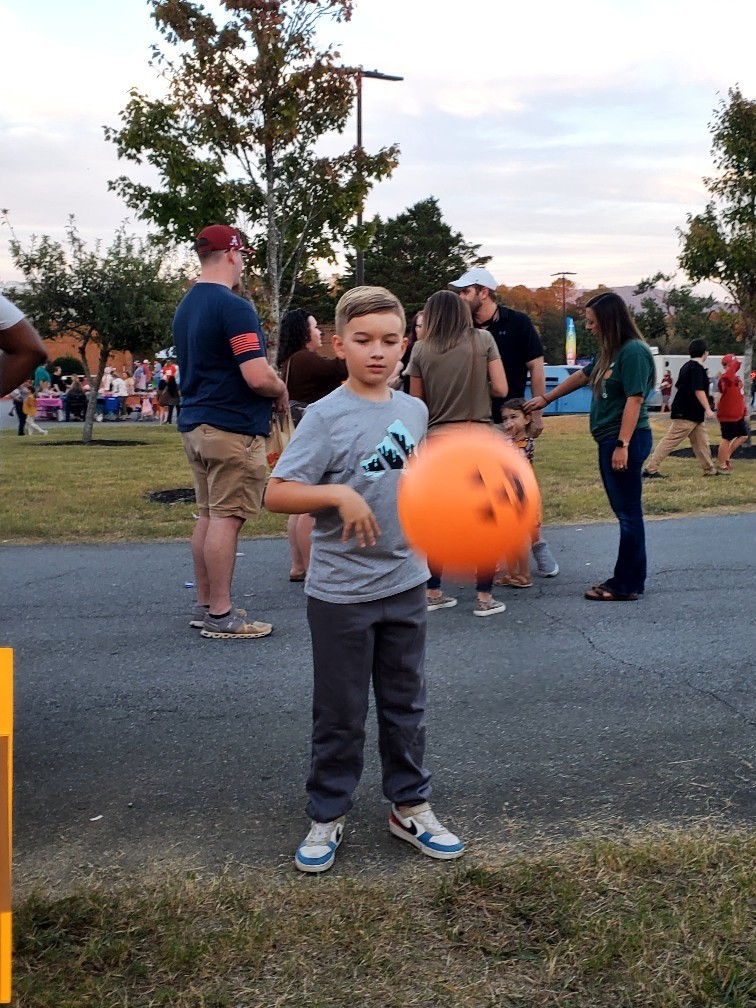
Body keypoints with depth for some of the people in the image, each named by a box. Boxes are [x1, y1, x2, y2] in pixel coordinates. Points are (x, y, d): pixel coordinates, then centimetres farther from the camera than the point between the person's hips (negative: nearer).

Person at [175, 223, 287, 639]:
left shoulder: (186, 306, 14)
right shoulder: (233, 307, -15)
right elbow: (258, 377, -22)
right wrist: (281, 392, -1)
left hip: (194, 424, 9)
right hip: (232, 428, -9)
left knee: (208, 515, 14)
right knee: (226, 518, -5)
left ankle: (205, 605, 21)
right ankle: (221, 615, 0)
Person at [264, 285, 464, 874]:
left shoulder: (415, 411, 3)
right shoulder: (327, 416, -13)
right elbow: (277, 493, -17)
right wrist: (339, 494, -29)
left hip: (406, 585, 5)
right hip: (341, 592, -5)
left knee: (406, 704, 17)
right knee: (341, 714, 9)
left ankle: (410, 807, 33)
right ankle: (327, 818, 27)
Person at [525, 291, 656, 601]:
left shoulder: (633, 351, -13)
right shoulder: (609, 352, 15)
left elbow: (634, 400, -18)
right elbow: (582, 376, 28)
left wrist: (623, 445, -22)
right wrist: (546, 399, 35)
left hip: (625, 440, -9)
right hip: (609, 440, 9)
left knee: (628, 513, -3)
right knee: (624, 512, 12)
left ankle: (626, 586, 3)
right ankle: (630, 578, 19)